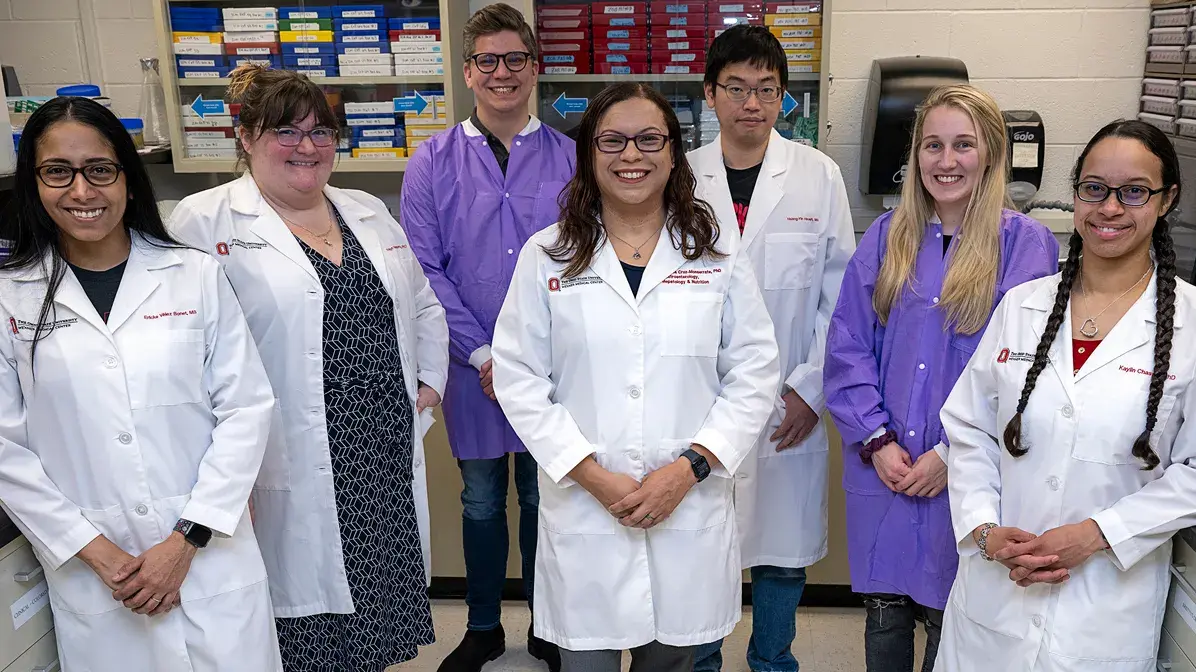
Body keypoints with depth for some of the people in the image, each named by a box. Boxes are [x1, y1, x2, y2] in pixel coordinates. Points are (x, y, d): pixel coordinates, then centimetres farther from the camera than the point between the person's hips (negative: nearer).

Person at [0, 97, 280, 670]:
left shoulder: (195, 274, -1)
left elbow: (246, 407, -3)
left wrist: (186, 540, -9)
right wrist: (95, 552, -8)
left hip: (212, 561, 0)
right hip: (92, 576, 0)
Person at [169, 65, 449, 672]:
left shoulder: (368, 212, 12)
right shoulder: (205, 222, -6)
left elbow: (425, 307, 21)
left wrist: (429, 385, 11)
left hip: (390, 460, 5)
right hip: (296, 474, -5)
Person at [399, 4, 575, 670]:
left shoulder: (570, 159, -1)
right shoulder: (434, 162, 0)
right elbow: (425, 270, -4)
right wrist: (483, 354, -10)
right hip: (472, 367, 1)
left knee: (544, 497, 13)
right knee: (481, 500, 15)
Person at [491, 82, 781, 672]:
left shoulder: (718, 255, 3)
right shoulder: (546, 257, 1)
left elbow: (754, 375, 1)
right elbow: (518, 380, -3)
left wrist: (688, 468, -11)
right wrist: (595, 478, -11)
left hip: (690, 510, 1)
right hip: (583, 510, -1)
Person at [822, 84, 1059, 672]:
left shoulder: (1026, 243, -4)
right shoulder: (887, 237, 4)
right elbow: (846, 348, 1)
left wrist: (952, 454, -12)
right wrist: (877, 441, -9)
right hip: (880, 469, 2)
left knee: (948, 619, 12)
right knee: (884, 611, 15)